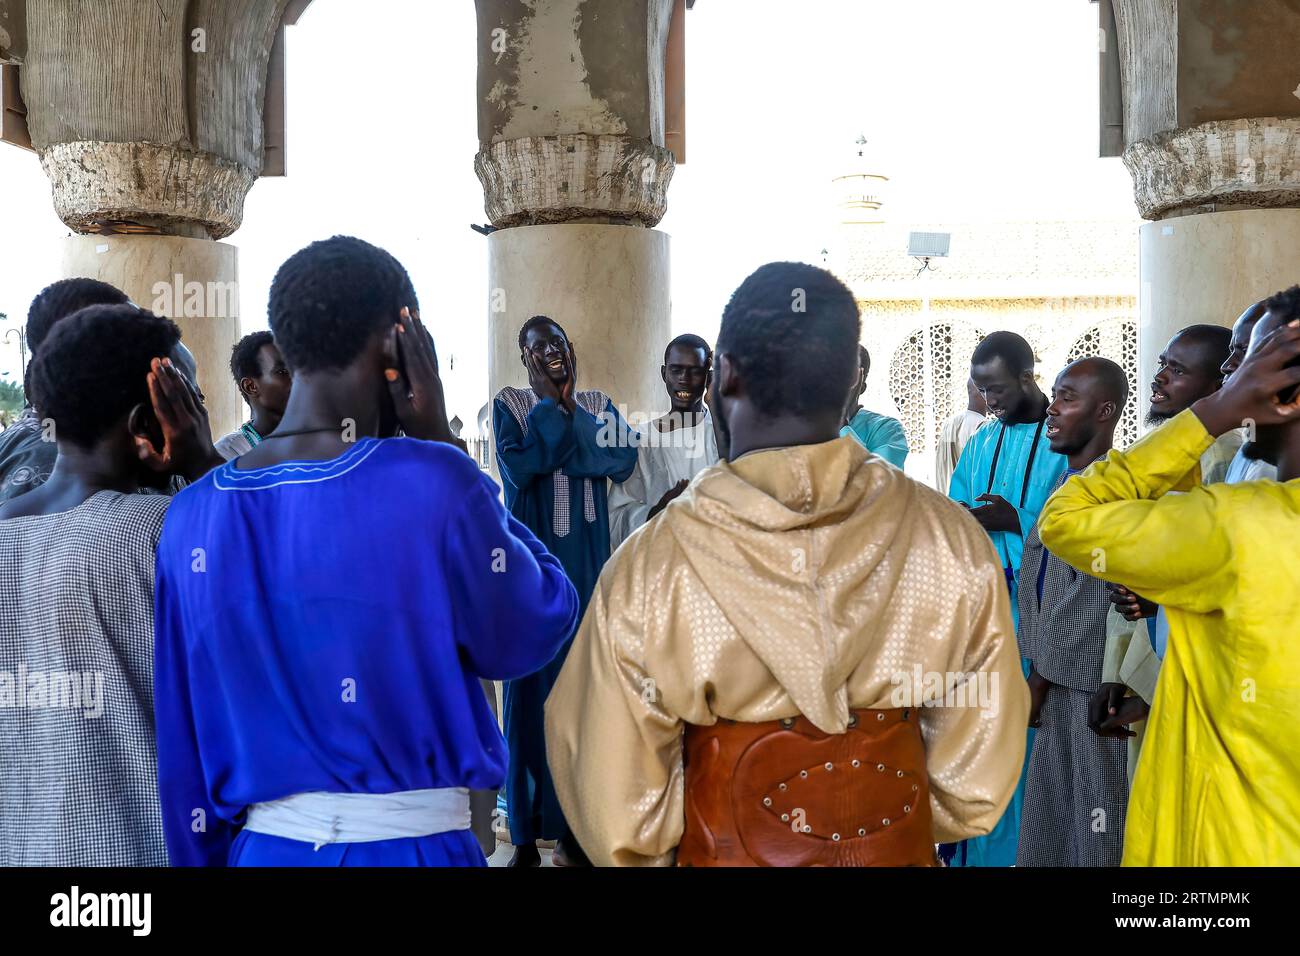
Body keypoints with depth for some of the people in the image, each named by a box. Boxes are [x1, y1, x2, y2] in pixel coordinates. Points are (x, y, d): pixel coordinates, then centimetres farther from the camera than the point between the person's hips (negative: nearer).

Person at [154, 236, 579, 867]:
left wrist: (205, 856, 16)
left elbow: (181, 744, 2)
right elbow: (532, 631, -4)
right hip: (410, 844, -3)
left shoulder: (193, 516, -4)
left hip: (260, 846, 4)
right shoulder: (430, 483, -18)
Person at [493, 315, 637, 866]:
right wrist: (550, 402, -7)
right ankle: (526, 832, 10)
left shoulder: (598, 404, 10)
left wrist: (569, 411, -8)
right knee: (530, 685, 0)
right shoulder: (510, 405, 3)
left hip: (585, 562, 2)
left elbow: (625, 459, -7)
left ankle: (573, 825, 14)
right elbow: (518, 466, -14)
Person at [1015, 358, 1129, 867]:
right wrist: (1037, 675, 9)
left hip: (1091, 685, -8)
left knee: (1095, 820, 3)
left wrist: (1040, 677, -9)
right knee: (1046, 823, 15)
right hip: (1054, 679, 8)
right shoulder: (1064, 483, 12)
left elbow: (1089, 603, -17)